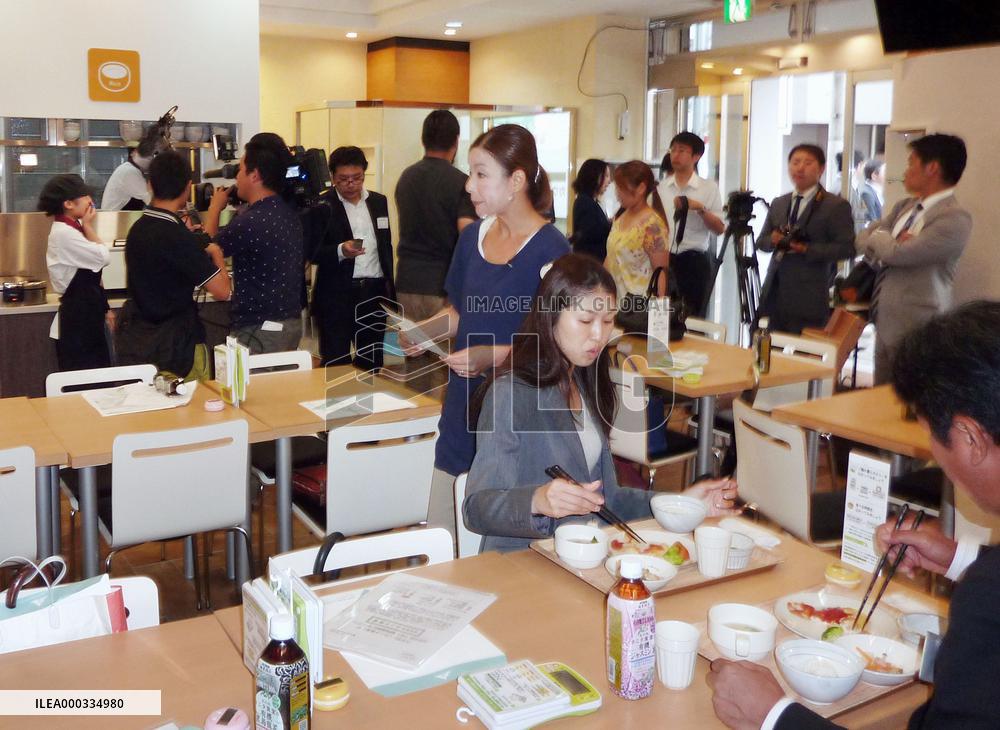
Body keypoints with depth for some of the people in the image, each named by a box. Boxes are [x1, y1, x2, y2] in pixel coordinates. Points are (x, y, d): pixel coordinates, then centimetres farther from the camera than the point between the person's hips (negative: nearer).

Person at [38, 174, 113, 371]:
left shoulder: (71, 230, 11)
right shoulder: (63, 233, -19)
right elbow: (103, 257, -18)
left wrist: (105, 309, 14)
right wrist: (88, 226, -7)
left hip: (87, 312, 9)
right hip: (77, 317, -9)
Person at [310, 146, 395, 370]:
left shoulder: (379, 202, 11)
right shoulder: (322, 206, -3)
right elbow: (312, 252, -8)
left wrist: (391, 290, 13)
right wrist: (340, 251, -26)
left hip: (374, 293, 4)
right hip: (336, 295, -4)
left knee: (372, 364, 9)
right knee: (335, 364, -1)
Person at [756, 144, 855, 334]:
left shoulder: (836, 205, -2)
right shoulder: (778, 203, 18)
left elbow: (846, 247, -9)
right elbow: (761, 241, 19)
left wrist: (806, 249, -17)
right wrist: (773, 240, -5)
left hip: (808, 297, -5)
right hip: (776, 292, 6)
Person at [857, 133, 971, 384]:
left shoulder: (955, 218, -18)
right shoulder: (904, 206, 11)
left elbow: (896, 253, -24)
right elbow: (863, 240, 10)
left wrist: (878, 236, -2)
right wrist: (888, 243, -11)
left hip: (915, 332, -8)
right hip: (885, 324, 8)